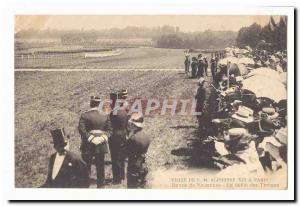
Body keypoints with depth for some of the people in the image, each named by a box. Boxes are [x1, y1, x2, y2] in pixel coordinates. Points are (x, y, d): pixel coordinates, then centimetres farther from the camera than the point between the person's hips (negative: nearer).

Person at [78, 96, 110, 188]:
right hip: (101, 145, 2)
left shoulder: (85, 115, -9)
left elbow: (81, 129, -18)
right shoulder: (105, 116, 1)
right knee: (100, 167, 11)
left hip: (88, 145, -2)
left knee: (86, 167, 9)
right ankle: (101, 185, 17)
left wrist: (89, 138, -13)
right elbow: (107, 129, 1)